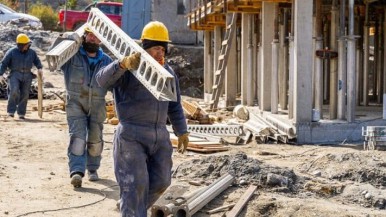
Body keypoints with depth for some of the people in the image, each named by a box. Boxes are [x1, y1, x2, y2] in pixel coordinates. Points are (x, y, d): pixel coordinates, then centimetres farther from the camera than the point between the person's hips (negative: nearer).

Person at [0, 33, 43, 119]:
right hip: (15, 75, -3)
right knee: (14, 91, -21)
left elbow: (37, 61, 16)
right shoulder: (11, 52, -3)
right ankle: (11, 111, -12)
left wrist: (40, 68, -4)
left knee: (24, 95, 2)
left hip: (27, 76, 3)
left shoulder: (32, 52, 6)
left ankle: (21, 113, 11)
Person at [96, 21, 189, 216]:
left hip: (160, 136, 6)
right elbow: (103, 79, -26)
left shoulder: (168, 72, 13)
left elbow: (174, 106, 19)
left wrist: (182, 132, 12)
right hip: (132, 135, -6)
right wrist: (123, 64, -42)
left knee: (160, 181, 10)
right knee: (135, 184, -7)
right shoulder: (129, 69, -7)